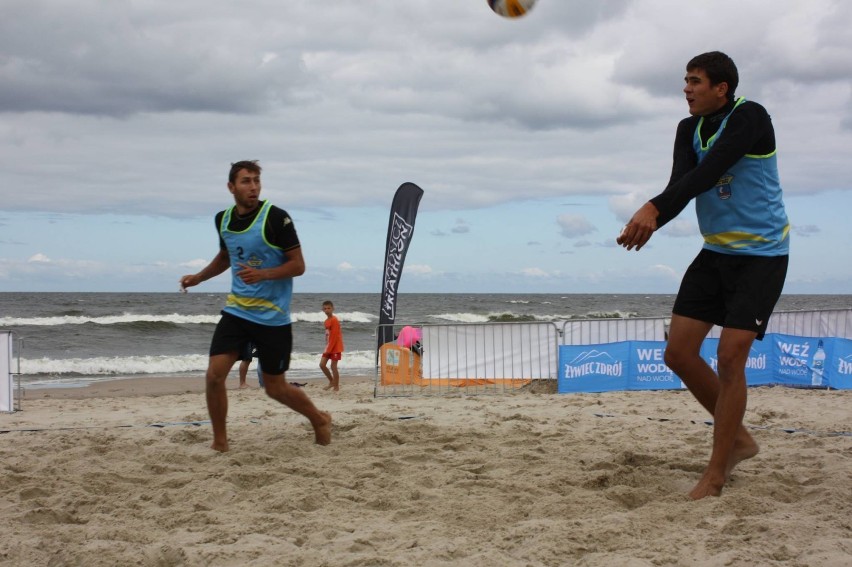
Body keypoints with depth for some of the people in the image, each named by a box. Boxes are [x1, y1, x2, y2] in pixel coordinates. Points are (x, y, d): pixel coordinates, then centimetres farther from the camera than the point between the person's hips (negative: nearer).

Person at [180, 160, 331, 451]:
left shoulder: (276, 217, -14)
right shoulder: (223, 220, 5)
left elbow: (298, 265, -12)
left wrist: (263, 274, -26)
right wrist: (198, 277, 15)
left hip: (273, 316, -4)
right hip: (236, 310, 4)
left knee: (275, 388, 6)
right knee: (214, 375, -10)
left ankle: (320, 420, 33)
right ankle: (219, 443, 7)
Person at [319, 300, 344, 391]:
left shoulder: (334, 320, -15)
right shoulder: (326, 321, 11)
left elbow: (334, 336, -18)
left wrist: (329, 349, -19)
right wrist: (327, 347, 10)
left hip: (335, 347, -8)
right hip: (328, 346, 8)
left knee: (333, 366, -5)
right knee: (322, 364, 4)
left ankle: (336, 386, 5)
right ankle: (332, 382, 19)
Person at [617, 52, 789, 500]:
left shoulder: (750, 118, -17)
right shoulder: (689, 129, 4)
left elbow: (709, 172, -30)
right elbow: (681, 184, -10)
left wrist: (654, 208, -41)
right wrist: (650, 223, -30)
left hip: (762, 253, -7)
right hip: (717, 251, 7)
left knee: (730, 358, -12)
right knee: (679, 353, 1)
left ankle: (716, 474, -2)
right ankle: (737, 438, 19)